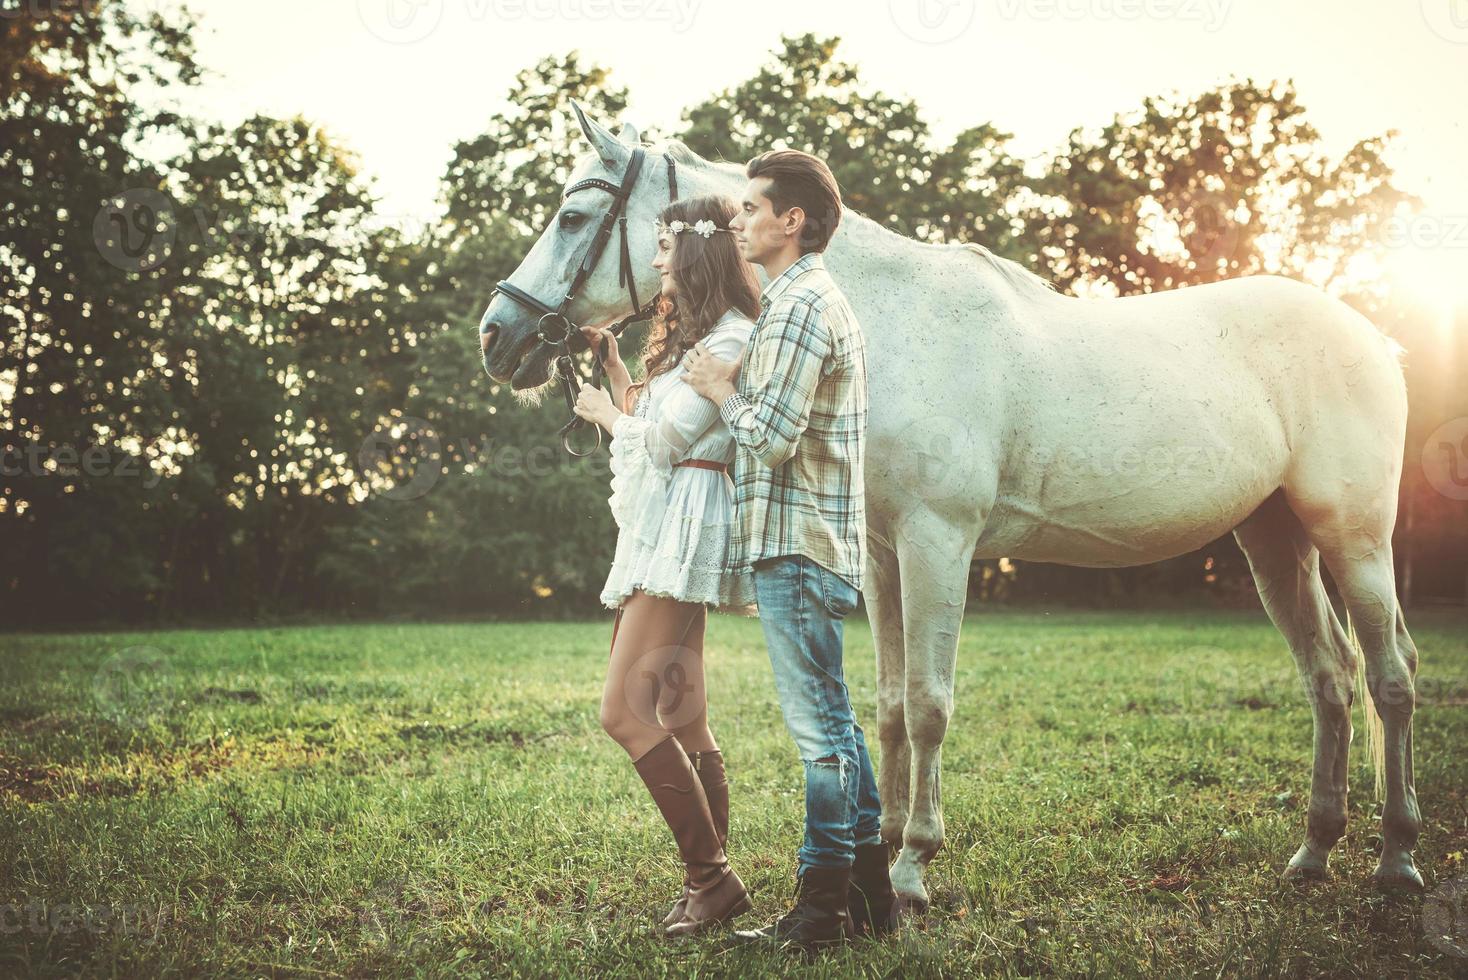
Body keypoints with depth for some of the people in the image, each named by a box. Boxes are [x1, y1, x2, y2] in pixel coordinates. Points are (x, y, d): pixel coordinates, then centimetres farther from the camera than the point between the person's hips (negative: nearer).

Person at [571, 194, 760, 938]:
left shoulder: (730, 340, -10)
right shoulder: (691, 335, 22)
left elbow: (665, 441, -13)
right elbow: (645, 417, 24)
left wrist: (604, 411, 4)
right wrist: (607, 353, 23)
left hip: (685, 529, -10)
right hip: (660, 535, 10)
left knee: (624, 711, -14)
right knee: (683, 722, 8)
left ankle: (710, 876, -10)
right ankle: (711, 882, 11)